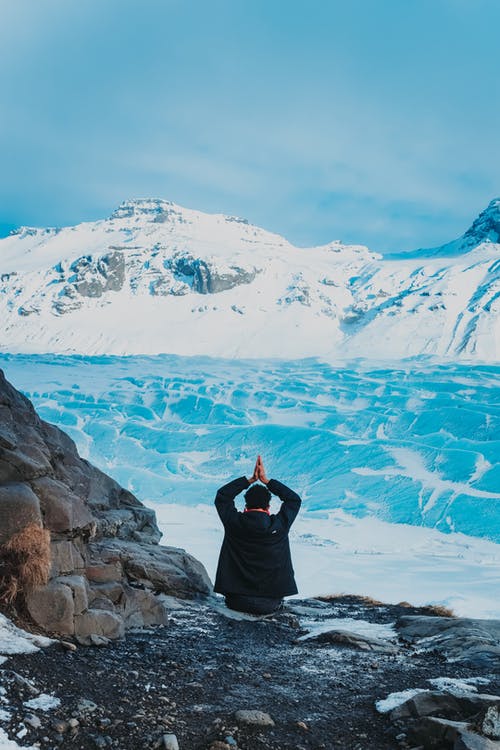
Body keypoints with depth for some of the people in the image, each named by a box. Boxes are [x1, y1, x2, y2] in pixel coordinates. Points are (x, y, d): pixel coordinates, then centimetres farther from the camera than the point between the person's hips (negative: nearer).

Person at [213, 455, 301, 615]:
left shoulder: (234, 523, -11)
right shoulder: (279, 526, -11)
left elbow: (222, 496, 8)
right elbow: (295, 499, 7)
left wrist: (250, 480, 6)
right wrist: (266, 480, 6)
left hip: (237, 602, 0)